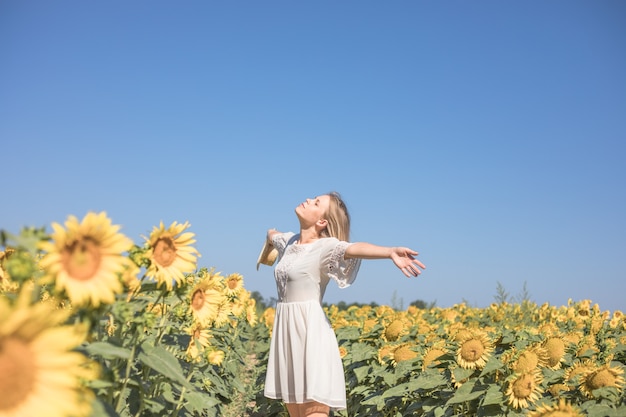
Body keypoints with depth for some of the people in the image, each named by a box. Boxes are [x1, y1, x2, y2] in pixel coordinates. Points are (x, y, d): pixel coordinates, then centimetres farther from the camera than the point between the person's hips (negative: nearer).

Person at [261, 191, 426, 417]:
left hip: (310, 331, -7)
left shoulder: (326, 246, -11)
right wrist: (270, 236, 60)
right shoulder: (289, 240, 10)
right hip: (285, 329, 7)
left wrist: (390, 251, -52)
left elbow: (355, 248, -32)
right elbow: (273, 235, 35)